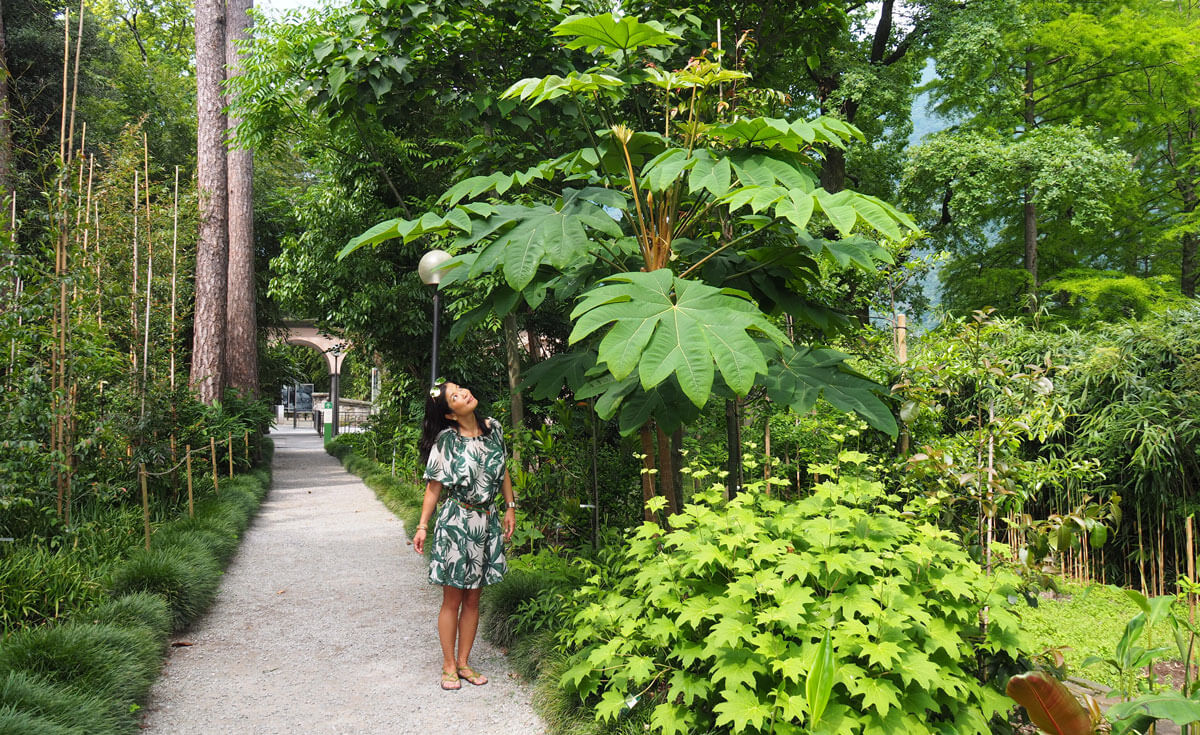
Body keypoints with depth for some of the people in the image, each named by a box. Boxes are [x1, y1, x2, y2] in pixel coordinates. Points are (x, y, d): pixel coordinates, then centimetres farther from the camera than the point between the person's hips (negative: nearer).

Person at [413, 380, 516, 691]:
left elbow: (503, 470, 12)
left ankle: (463, 662, 24)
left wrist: (510, 508, 8)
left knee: (473, 598, 12)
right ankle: (449, 666, 18)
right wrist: (422, 527, -8)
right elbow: (434, 487, -6)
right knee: (452, 599, 5)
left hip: (488, 522, 4)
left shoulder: (492, 428, 1)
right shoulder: (445, 441, -12)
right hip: (456, 523, -4)